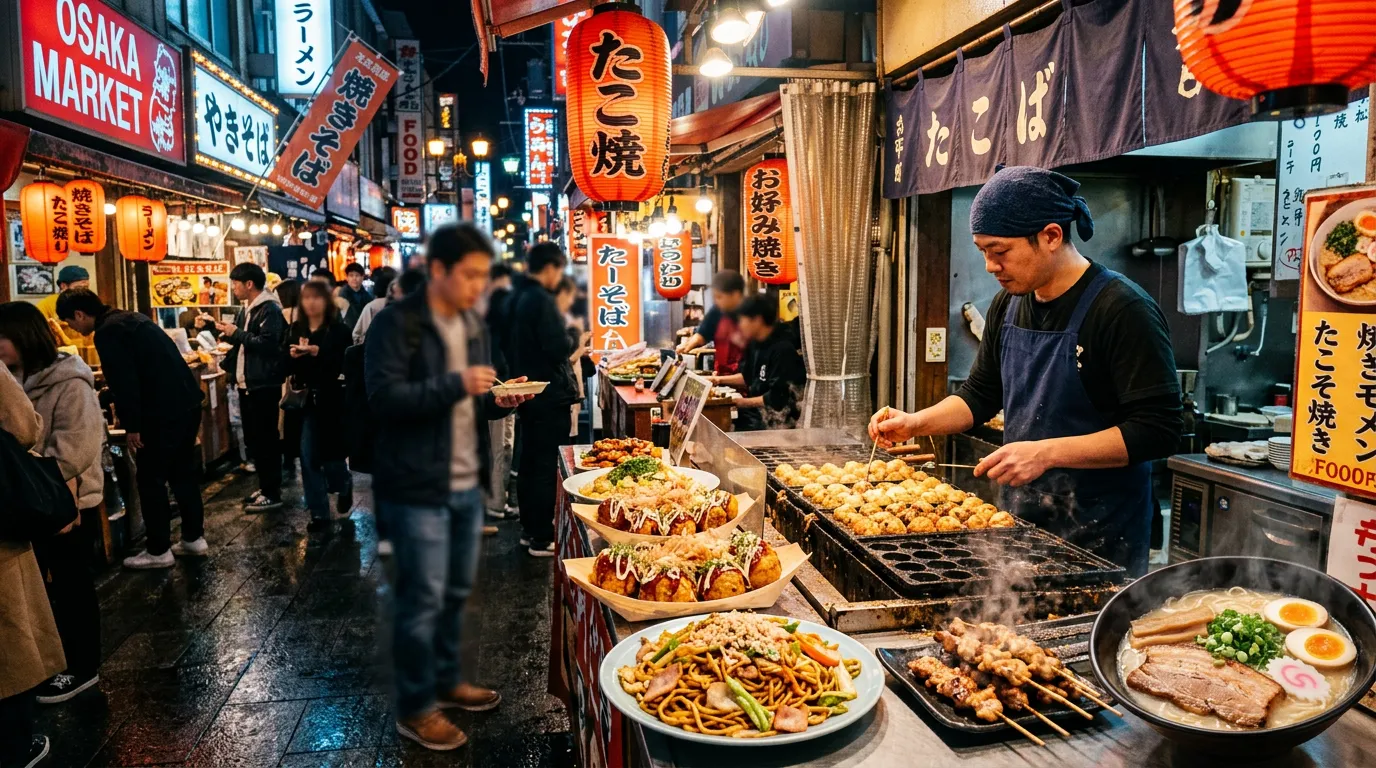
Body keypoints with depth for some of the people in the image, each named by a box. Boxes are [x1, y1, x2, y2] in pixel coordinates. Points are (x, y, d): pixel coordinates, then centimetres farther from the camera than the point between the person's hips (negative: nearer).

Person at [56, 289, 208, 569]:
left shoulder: (107, 332, -11)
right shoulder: (131, 318, 18)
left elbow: (124, 382, -17)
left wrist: (131, 425, -10)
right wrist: (130, 413, 35)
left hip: (164, 411, -9)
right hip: (187, 402, 9)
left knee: (151, 480, 3)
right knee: (183, 472, 18)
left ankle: (159, 551, 11)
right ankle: (194, 537, 25)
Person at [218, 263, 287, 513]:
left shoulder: (269, 309, -15)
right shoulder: (246, 309, 15)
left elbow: (266, 343, -26)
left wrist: (236, 332, -17)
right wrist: (228, 332, 5)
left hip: (264, 385, -10)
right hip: (246, 383, 10)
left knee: (265, 438, -5)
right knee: (252, 437, 15)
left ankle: (272, 493, 2)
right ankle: (265, 486, 25)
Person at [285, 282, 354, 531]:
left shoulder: (339, 330, -6)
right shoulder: (295, 329, 7)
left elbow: (344, 364, -16)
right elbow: (284, 365, 7)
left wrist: (318, 352, -27)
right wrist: (292, 355, -14)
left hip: (331, 400, -3)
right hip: (305, 400, 4)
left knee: (329, 454, 3)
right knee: (308, 456, 1)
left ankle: (344, 486, 37)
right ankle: (319, 512, 11)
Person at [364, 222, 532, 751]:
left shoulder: (473, 325, 12)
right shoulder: (395, 323, -12)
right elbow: (383, 398, -20)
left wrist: (497, 402, -1)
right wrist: (454, 384, -26)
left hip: (466, 484, 8)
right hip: (417, 487, -7)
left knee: (457, 591, 17)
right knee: (423, 598, 1)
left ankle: (447, 680, 34)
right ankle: (415, 708, 16)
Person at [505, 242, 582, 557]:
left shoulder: (515, 297, 11)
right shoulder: (542, 300, -18)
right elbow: (558, 349, -23)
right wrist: (576, 343, -4)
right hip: (550, 395, -9)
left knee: (530, 462, 16)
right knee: (548, 466, -3)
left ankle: (530, 529, 26)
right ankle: (542, 538, 3)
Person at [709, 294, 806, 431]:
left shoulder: (782, 350, -21)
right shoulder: (755, 343, 6)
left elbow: (776, 398, -22)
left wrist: (742, 403, -18)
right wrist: (720, 379, 12)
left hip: (776, 419, -8)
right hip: (756, 409, 9)